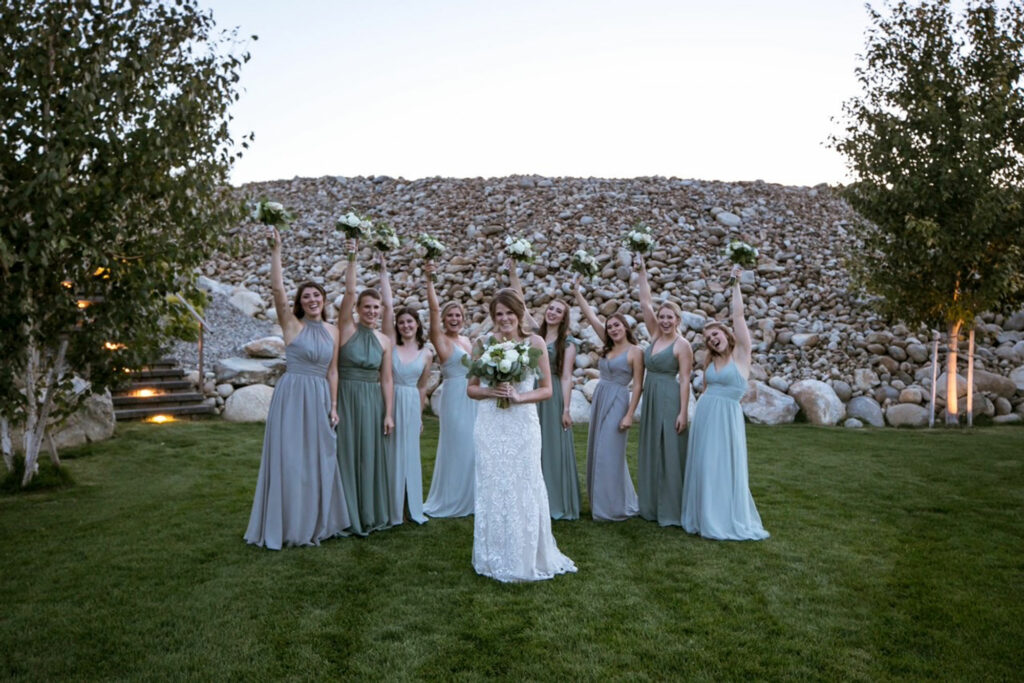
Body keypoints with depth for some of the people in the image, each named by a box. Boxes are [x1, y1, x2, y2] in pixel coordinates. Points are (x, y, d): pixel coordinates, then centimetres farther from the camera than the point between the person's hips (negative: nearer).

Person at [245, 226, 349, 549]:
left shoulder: (332, 331, 10)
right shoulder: (292, 324, -3)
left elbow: (332, 371, 12)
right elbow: (277, 289, -17)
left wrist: (333, 405, 7)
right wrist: (276, 251, -22)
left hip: (320, 399, 5)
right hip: (292, 396, -5)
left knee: (318, 459, 10)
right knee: (289, 459, 0)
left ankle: (316, 522, 23)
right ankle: (288, 525, 12)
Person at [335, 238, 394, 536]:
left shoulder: (384, 341, 6)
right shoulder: (347, 329, -2)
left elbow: (387, 379, 7)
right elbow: (349, 291, -15)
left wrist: (388, 413, 3)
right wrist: (352, 259, -21)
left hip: (373, 402, 3)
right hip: (346, 397, -3)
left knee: (370, 455, 8)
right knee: (347, 454, 2)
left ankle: (370, 514, 19)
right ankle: (349, 516, 12)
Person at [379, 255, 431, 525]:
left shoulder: (426, 354, 5)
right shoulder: (391, 343, -2)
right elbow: (388, 306, -8)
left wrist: (419, 416, 17)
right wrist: (383, 271, -11)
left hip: (411, 406, 2)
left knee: (409, 454, 10)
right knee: (389, 453, 3)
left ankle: (411, 508, 21)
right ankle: (390, 510, 15)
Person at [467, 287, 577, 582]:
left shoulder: (535, 342, -2)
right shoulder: (485, 343, 2)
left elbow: (547, 389, 1)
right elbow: (471, 388, 7)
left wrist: (519, 396, -15)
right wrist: (491, 391, -12)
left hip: (523, 425, -1)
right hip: (490, 426, 1)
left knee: (524, 489, 5)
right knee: (492, 489, 7)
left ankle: (528, 557, 23)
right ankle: (496, 558, 23)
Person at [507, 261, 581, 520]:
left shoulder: (567, 343, -1)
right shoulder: (535, 333, 8)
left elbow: (566, 377, -6)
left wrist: (566, 409, -10)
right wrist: (513, 274, 3)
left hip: (553, 397, -4)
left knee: (553, 448, 1)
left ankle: (556, 503, 12)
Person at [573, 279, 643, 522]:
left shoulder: (635, 352, -8)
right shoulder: (609, 347, 10)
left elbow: (638, 386, -10)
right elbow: (591, 317, 10)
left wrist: (630, 415, -16)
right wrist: (577, 292, 8)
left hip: (617, 402, -7)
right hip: (599, 400, 7)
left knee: (610, 454, -6)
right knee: (597, 452, 11)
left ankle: (615, 507, 6)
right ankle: (601, 502, 24)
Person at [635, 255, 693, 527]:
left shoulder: (682, 345, -9)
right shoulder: (655, 334, 8)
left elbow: (685, 380, -12)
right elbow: (645, 303, 5)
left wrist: (683, 412, -17)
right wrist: (642, 272, 2)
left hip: (669, 400, -7)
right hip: (650, 398, 8)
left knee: (669, 453, -2)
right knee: (650, 452, 12)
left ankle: (671, 511, 7)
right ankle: (652, 506, 22)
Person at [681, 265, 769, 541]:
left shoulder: (740, 353, -3)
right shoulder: (710, 361, 12)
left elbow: (738, 315, -9)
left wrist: (735, 285, -7)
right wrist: (698, 413, 15)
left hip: (727, 416, -6)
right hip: (704, 414, 6)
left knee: (726, 467, -2)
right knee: (703, 467, 8)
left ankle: (731, 521, 9)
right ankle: (706, 518, 19)